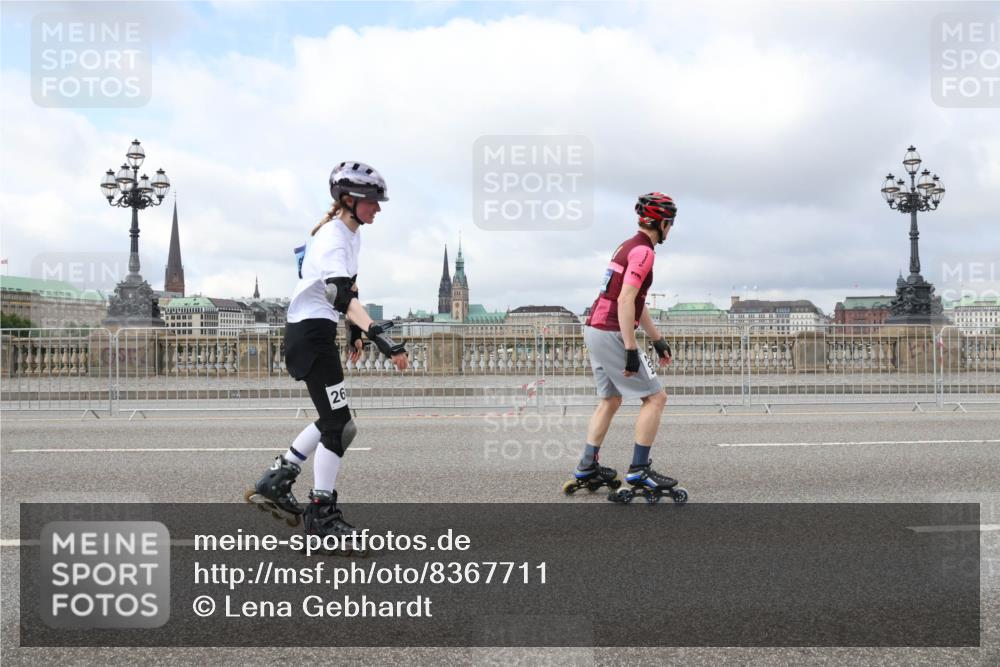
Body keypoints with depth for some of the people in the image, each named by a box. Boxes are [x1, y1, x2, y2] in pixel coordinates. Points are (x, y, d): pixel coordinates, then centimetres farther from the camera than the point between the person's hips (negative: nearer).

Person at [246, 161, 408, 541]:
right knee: (338, 424, -7)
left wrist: (355, 332, 29)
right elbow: (341, 295, -34)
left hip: (320, 332, 10)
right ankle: (322, 514, 3)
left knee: (334, 419, 17)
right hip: (310, 334, -10)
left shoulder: (351, 234, 12)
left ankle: (275, 482, 26)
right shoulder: (332, 239, -19)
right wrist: (378, 336, -45)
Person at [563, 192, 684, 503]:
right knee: (655, 397, -2)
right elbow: (625, 301, -23)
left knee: (610, 399, 20)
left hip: (594, 329, 10)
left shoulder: (628, 246, 17)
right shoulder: (643, 251, -14)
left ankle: (587, 468, 22)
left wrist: (657, 340, 26)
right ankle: (639, 471, -1)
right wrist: (631, 350, -23)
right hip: (611, 334, -10)